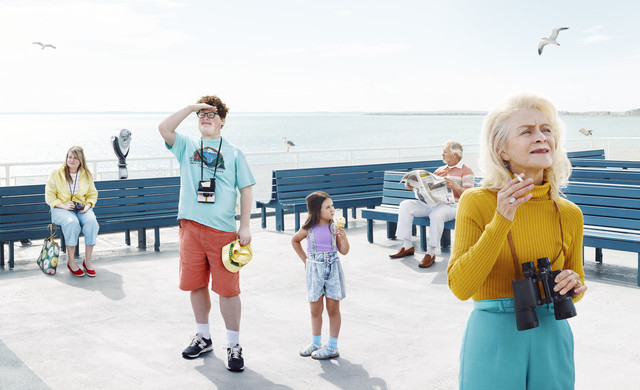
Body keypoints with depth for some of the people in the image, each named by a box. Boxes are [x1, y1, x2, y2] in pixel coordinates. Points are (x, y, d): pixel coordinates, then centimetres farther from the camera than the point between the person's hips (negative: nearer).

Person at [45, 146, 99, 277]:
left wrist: (87, 205, -6)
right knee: (72, 222, -37)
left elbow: (92, 194, 16)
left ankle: (87, 260, -23)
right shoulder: (56, 174, 2)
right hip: (60, 209, -2)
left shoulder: (87, 175, 10)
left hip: (81, 208, 3)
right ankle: (70, 261, -25)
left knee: (91, 221, -32)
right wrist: (63, 205, -16)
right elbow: (49, 195, 0)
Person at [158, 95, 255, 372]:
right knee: (195, 285, 11)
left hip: (223, 229, -2)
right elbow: (164, 128, -6)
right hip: (191, 225, 2)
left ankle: (234, 345, 9)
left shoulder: (234, 153, 8)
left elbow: (246, 191, 5)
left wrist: (245, 226, -3)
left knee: (227, 288, -1)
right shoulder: (187, 146, 11)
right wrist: (191, 107, -6)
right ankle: (203, 337, 28)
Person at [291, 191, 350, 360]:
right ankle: (316, 343, 27)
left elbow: (344, 251, 0)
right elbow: (295, 241, 16)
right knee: (315, 309, 10)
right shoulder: (309, 229, -4)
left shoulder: (334, 228, -4)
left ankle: (332, 346, 11)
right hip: (315, 270, 1)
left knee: (333, 309, 3)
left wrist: (343, 236, -17)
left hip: (332, 269, -1)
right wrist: (305, 259, 11)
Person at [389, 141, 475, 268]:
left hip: (452, 205, -7)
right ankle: (407, 246, -11)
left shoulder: (466, 171, 2)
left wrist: (455, 186, -27)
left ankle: (431, 253, -32)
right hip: (432, 203, 7)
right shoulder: (440, 170, 24)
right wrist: (413, 187, 5)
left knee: (436, 213, -40)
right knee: (405, 205, -9)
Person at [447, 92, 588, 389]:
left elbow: (575, 284, 15)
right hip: (493, 340, -3)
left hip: (550, 339, 3)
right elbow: (460, 287, -17)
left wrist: (573, 285, -9)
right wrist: (501, 221, -24)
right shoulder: (476, 202, -9)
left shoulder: (569, 214, 1)